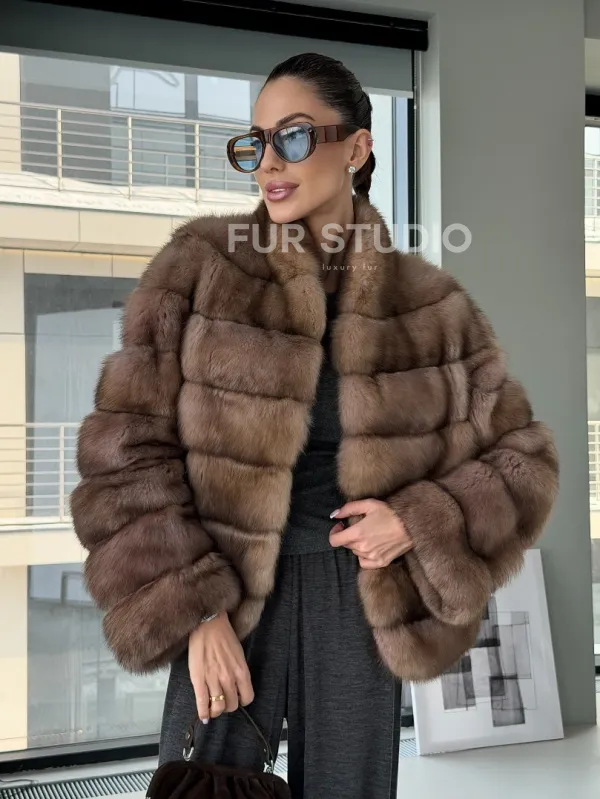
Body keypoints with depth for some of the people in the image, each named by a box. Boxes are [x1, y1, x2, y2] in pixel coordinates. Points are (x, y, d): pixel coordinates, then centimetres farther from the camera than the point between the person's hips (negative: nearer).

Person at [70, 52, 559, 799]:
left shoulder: (430, 305, -1)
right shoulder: (198, 267, -5)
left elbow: (521, 456, 7)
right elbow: (125, 446, -6)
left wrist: (422, 522, -11)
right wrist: (195, 607, -12)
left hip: (358, 605, 1)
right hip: (221, 603, -1)